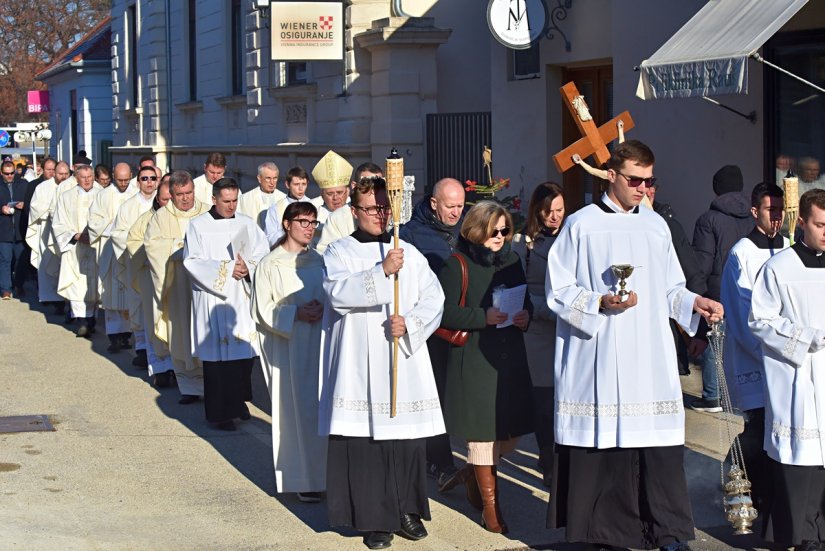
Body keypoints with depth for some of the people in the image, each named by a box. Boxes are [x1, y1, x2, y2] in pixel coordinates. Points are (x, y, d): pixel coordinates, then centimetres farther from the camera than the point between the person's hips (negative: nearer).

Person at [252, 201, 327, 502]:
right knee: (296, 408, -4)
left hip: (318, 341, 4)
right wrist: (296, 313, -17)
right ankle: (302, 478, 2)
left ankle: (322, 472, 10)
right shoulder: (270, 264, -2)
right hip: (287, 345, -4)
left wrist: (322, 309, -6)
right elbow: (262, 309, -4)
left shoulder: (318, 261, 10)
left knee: (320, 407, 1)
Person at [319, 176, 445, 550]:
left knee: (407, 437, 4)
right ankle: (374, 519, 4)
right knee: (364, 442, -4)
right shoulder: (339, 253, 3)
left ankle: (407, 510, 18)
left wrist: (411, 323, -12)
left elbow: (433, 298, 5)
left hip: (404, 362, 3)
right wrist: (382, 271, -23)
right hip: (359, 365, -3)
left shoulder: (409, 254, 12)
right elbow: (338, 293, -15)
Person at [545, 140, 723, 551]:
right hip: (598, 359, -3)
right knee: (600, 444, -2)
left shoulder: (655, 226, 13)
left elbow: (670, 289, 18)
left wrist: (694, 302, -1)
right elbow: (558, 291, -2)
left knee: (659, 446, -2)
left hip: (651, 358, 3)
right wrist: (601, 302, -16)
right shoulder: (581, 225, 0)